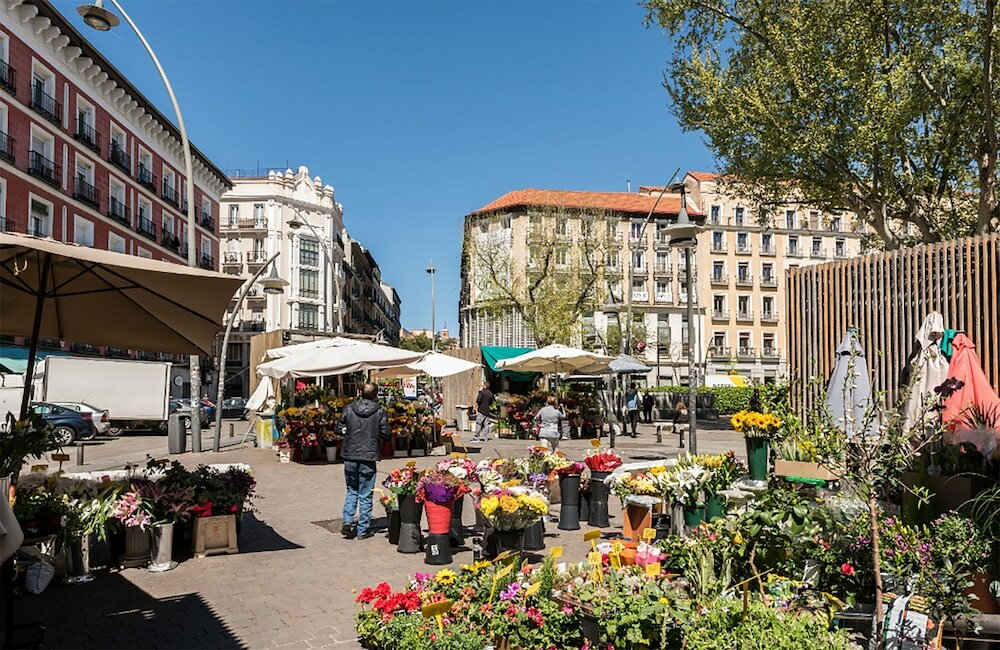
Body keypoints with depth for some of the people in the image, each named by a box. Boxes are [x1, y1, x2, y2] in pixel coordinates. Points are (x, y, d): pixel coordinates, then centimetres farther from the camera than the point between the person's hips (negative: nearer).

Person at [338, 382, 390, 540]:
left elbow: (340, 429, 5)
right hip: (368, 457, -2)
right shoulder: (380, 411, -7)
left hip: (350, 456, 2)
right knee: (365, 495, 7)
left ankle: (348, 521, 6)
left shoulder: (349, 409, 0)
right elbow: (385, 434, -4)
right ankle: (363, 530, 13)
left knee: (352, 491, 20)